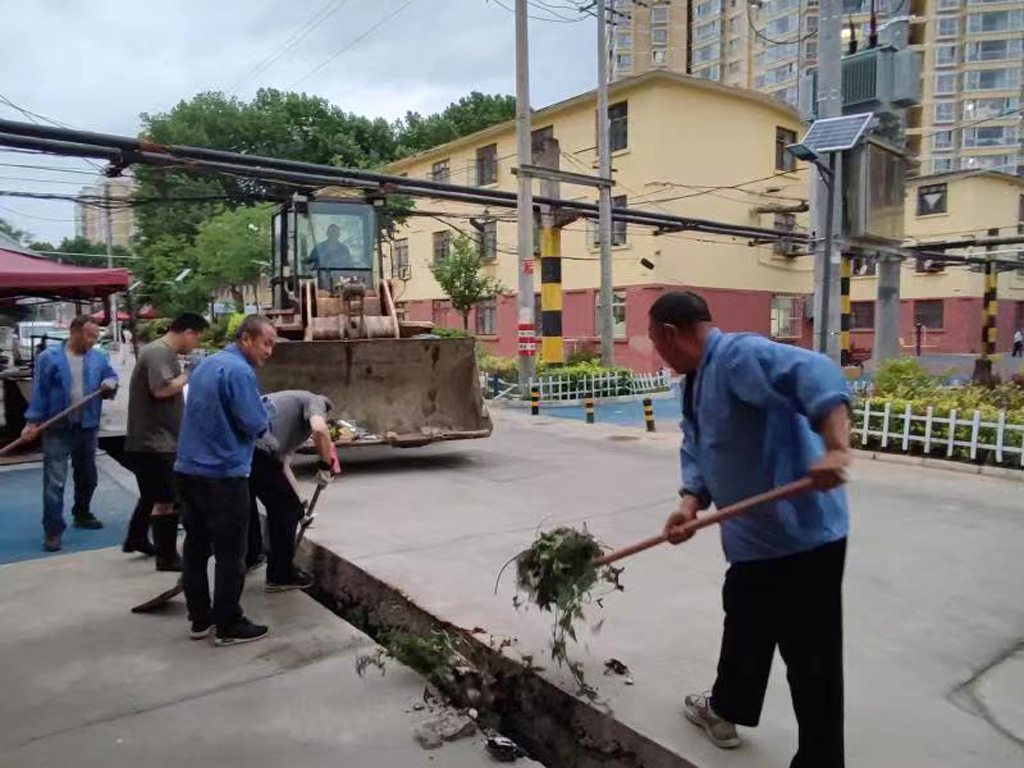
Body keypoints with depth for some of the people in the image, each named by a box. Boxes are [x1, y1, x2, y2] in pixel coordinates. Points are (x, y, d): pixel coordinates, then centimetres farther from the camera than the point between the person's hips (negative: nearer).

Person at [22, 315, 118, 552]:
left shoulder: (98, 358, 3)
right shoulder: (49, 357, -7)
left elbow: (111, 377, 15)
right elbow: (39, 391, -6)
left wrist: (110, 384, -10)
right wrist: (32, 421, -11)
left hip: (88, 427, 5)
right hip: (57, 429, -4)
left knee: (87, 477, 18)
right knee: (55, 481, -5)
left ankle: (82, 515, 37)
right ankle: (53, 530, 1)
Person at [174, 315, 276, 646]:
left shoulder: (206, 364, 13)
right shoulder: (239, 371, -17)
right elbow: (256, 424, -18)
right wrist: (262, 416, 1)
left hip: (188, 470, 9)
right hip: (223, 476, -9)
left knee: (196, 547, 15)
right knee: (230, 555, 1)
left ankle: (200, 618, 25)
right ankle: (229, 626, 10)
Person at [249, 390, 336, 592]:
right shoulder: (314, 401, 12)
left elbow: (282, 460, 39)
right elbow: (320, 430, -14)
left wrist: (297, 498, 44)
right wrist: (325, 466, 0)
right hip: (257, 452, -9)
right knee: (286, 509, 7)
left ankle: (245, 559, 50)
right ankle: (280, 576, 15)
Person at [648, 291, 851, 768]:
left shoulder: (739, 354, -21)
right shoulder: (696, 381, 11)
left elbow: (816, 375, -35)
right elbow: (697, 452, 9)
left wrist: (835, 450, -46)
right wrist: (690, 504, -7)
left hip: (802, 534, -11)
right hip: (754, 535, 11)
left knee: (811, 657, 2)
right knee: (743, 629, 27)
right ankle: (726, 710, 48)